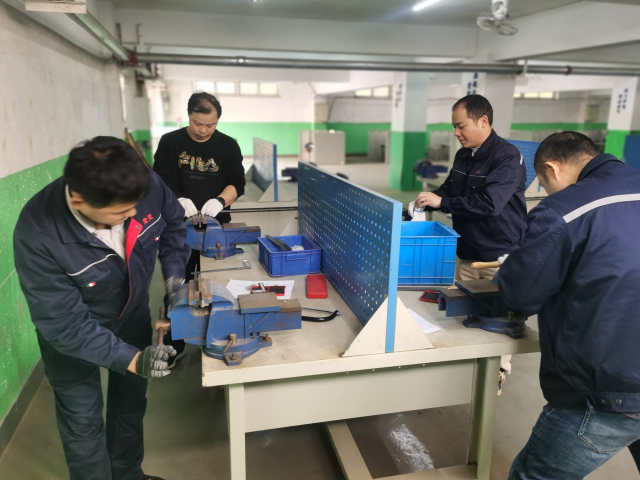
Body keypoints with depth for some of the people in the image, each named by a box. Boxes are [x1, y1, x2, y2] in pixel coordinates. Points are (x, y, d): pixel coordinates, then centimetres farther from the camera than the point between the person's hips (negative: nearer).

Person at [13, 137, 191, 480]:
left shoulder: (146, 185, -28)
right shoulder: (38, 236, -38)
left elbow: (172, 223, -4)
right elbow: (64, 324, -31)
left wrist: (174, 270, -15)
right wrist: (131, 358, -38)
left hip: (132, 311, 4)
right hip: (72, 330, -4)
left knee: (132, 400, 21)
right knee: (83, 421, 8)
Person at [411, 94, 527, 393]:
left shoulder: (507, 157, -17)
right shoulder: (463, 155, 7)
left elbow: (489, 203, -29)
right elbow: (449, 192, 18)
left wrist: (442, 202, -26)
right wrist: (423, 203, -1)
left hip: (499, 256, -7)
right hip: (467, 252, 7)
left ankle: (498, 374, 27)